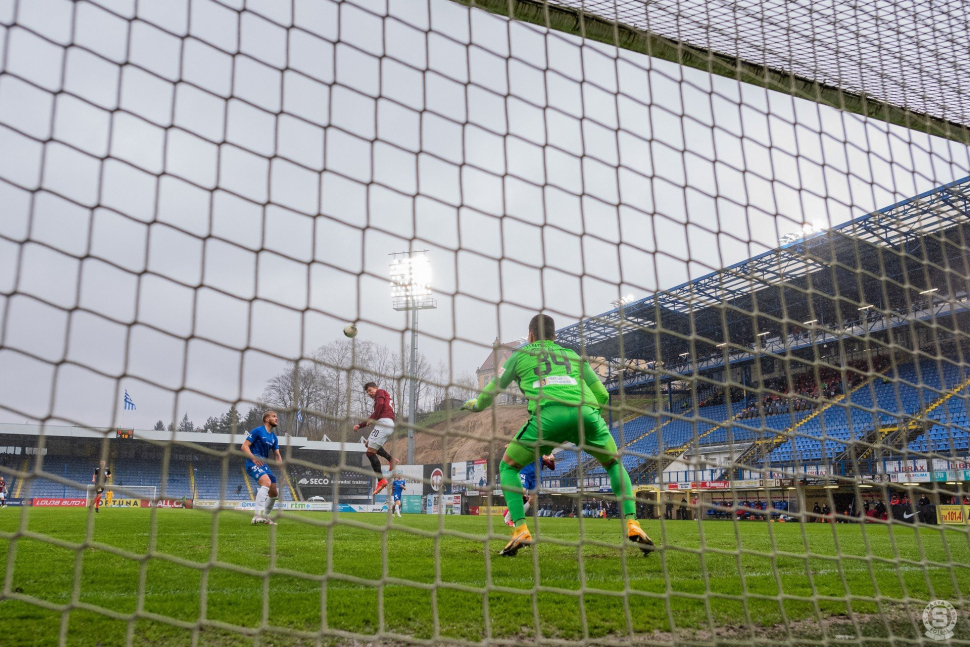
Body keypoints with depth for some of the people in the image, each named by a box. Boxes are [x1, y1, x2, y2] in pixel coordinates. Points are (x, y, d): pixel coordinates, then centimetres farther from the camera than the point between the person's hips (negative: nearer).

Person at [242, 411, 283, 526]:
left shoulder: (274, 437, 16)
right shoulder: (257, 431, -6)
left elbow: (277, 455, 20)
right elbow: (244, 446, -11)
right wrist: (253, 458, -26)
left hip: (264, 464, 8)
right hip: (253, 464, -8)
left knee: (274, 492, 6)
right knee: (267, 482, -32)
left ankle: (265, 517, 26)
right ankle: (257, 514, -36)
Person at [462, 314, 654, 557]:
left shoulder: (520, 355, 28)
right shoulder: (573, 356, 34)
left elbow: (493, 390, 33)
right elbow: (602, 395, 32)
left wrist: (476, 404, 54)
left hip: (548, 413, -2)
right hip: (585, 413, 3)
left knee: (507, 467, 18)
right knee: (614, 465, 28)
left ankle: (520, 530, 2)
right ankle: (632, 524, 10)